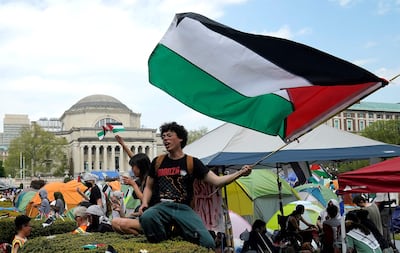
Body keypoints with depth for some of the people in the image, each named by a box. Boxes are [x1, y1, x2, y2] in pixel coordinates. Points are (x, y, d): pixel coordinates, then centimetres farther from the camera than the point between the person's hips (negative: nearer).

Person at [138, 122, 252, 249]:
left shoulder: (192, 163, 7)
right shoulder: (157, 162, 13)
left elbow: (217, 181, 2)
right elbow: (149, 187, 22)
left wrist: (239, 173, -12)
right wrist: (144, 203, 1)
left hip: (184, 209, 0)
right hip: (162, 207, 1)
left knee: (208, 242, -21)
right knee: (146, 217, -37)